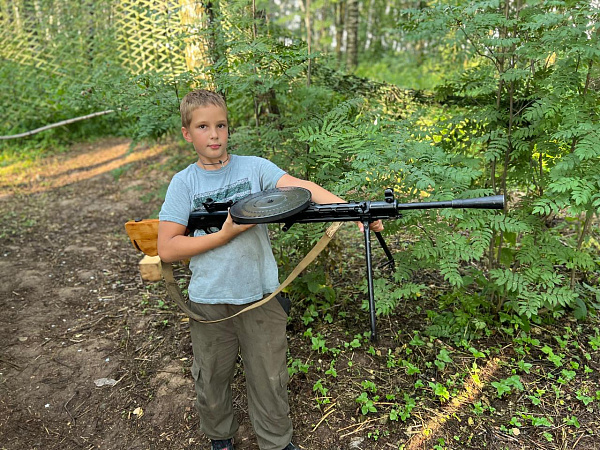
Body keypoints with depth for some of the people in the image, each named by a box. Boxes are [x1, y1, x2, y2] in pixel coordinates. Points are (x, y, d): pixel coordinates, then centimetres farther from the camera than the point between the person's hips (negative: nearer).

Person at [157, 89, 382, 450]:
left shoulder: (254, 167, -4)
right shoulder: (184, 183, -3)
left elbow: (298, 186, -20)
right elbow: (166, 249, -8)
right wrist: (225, 235, -17)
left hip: (261, 297, 0)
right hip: (208, 303, 1)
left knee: (270, 380, 14)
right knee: (212, 381, 20)